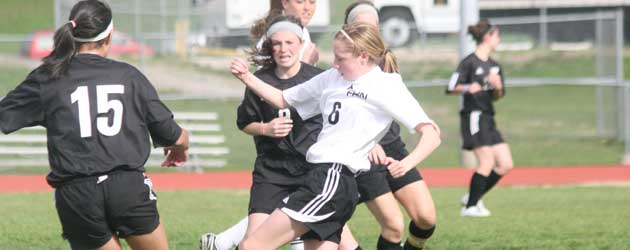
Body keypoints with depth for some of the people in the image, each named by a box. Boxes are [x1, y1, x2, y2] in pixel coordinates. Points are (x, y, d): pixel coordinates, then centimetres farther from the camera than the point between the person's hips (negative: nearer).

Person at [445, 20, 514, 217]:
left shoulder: (494, 66, 15)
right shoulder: (470, 63, -9)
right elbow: (451, 88, -13)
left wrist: (498, 87, -4)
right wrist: (467, 88, -31)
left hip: (488, 118, 9)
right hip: (473, 117, -9)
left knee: (506, 164, 4)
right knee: (487, 162, -15)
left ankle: (473, 197, 14)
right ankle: (470, 206, -6)